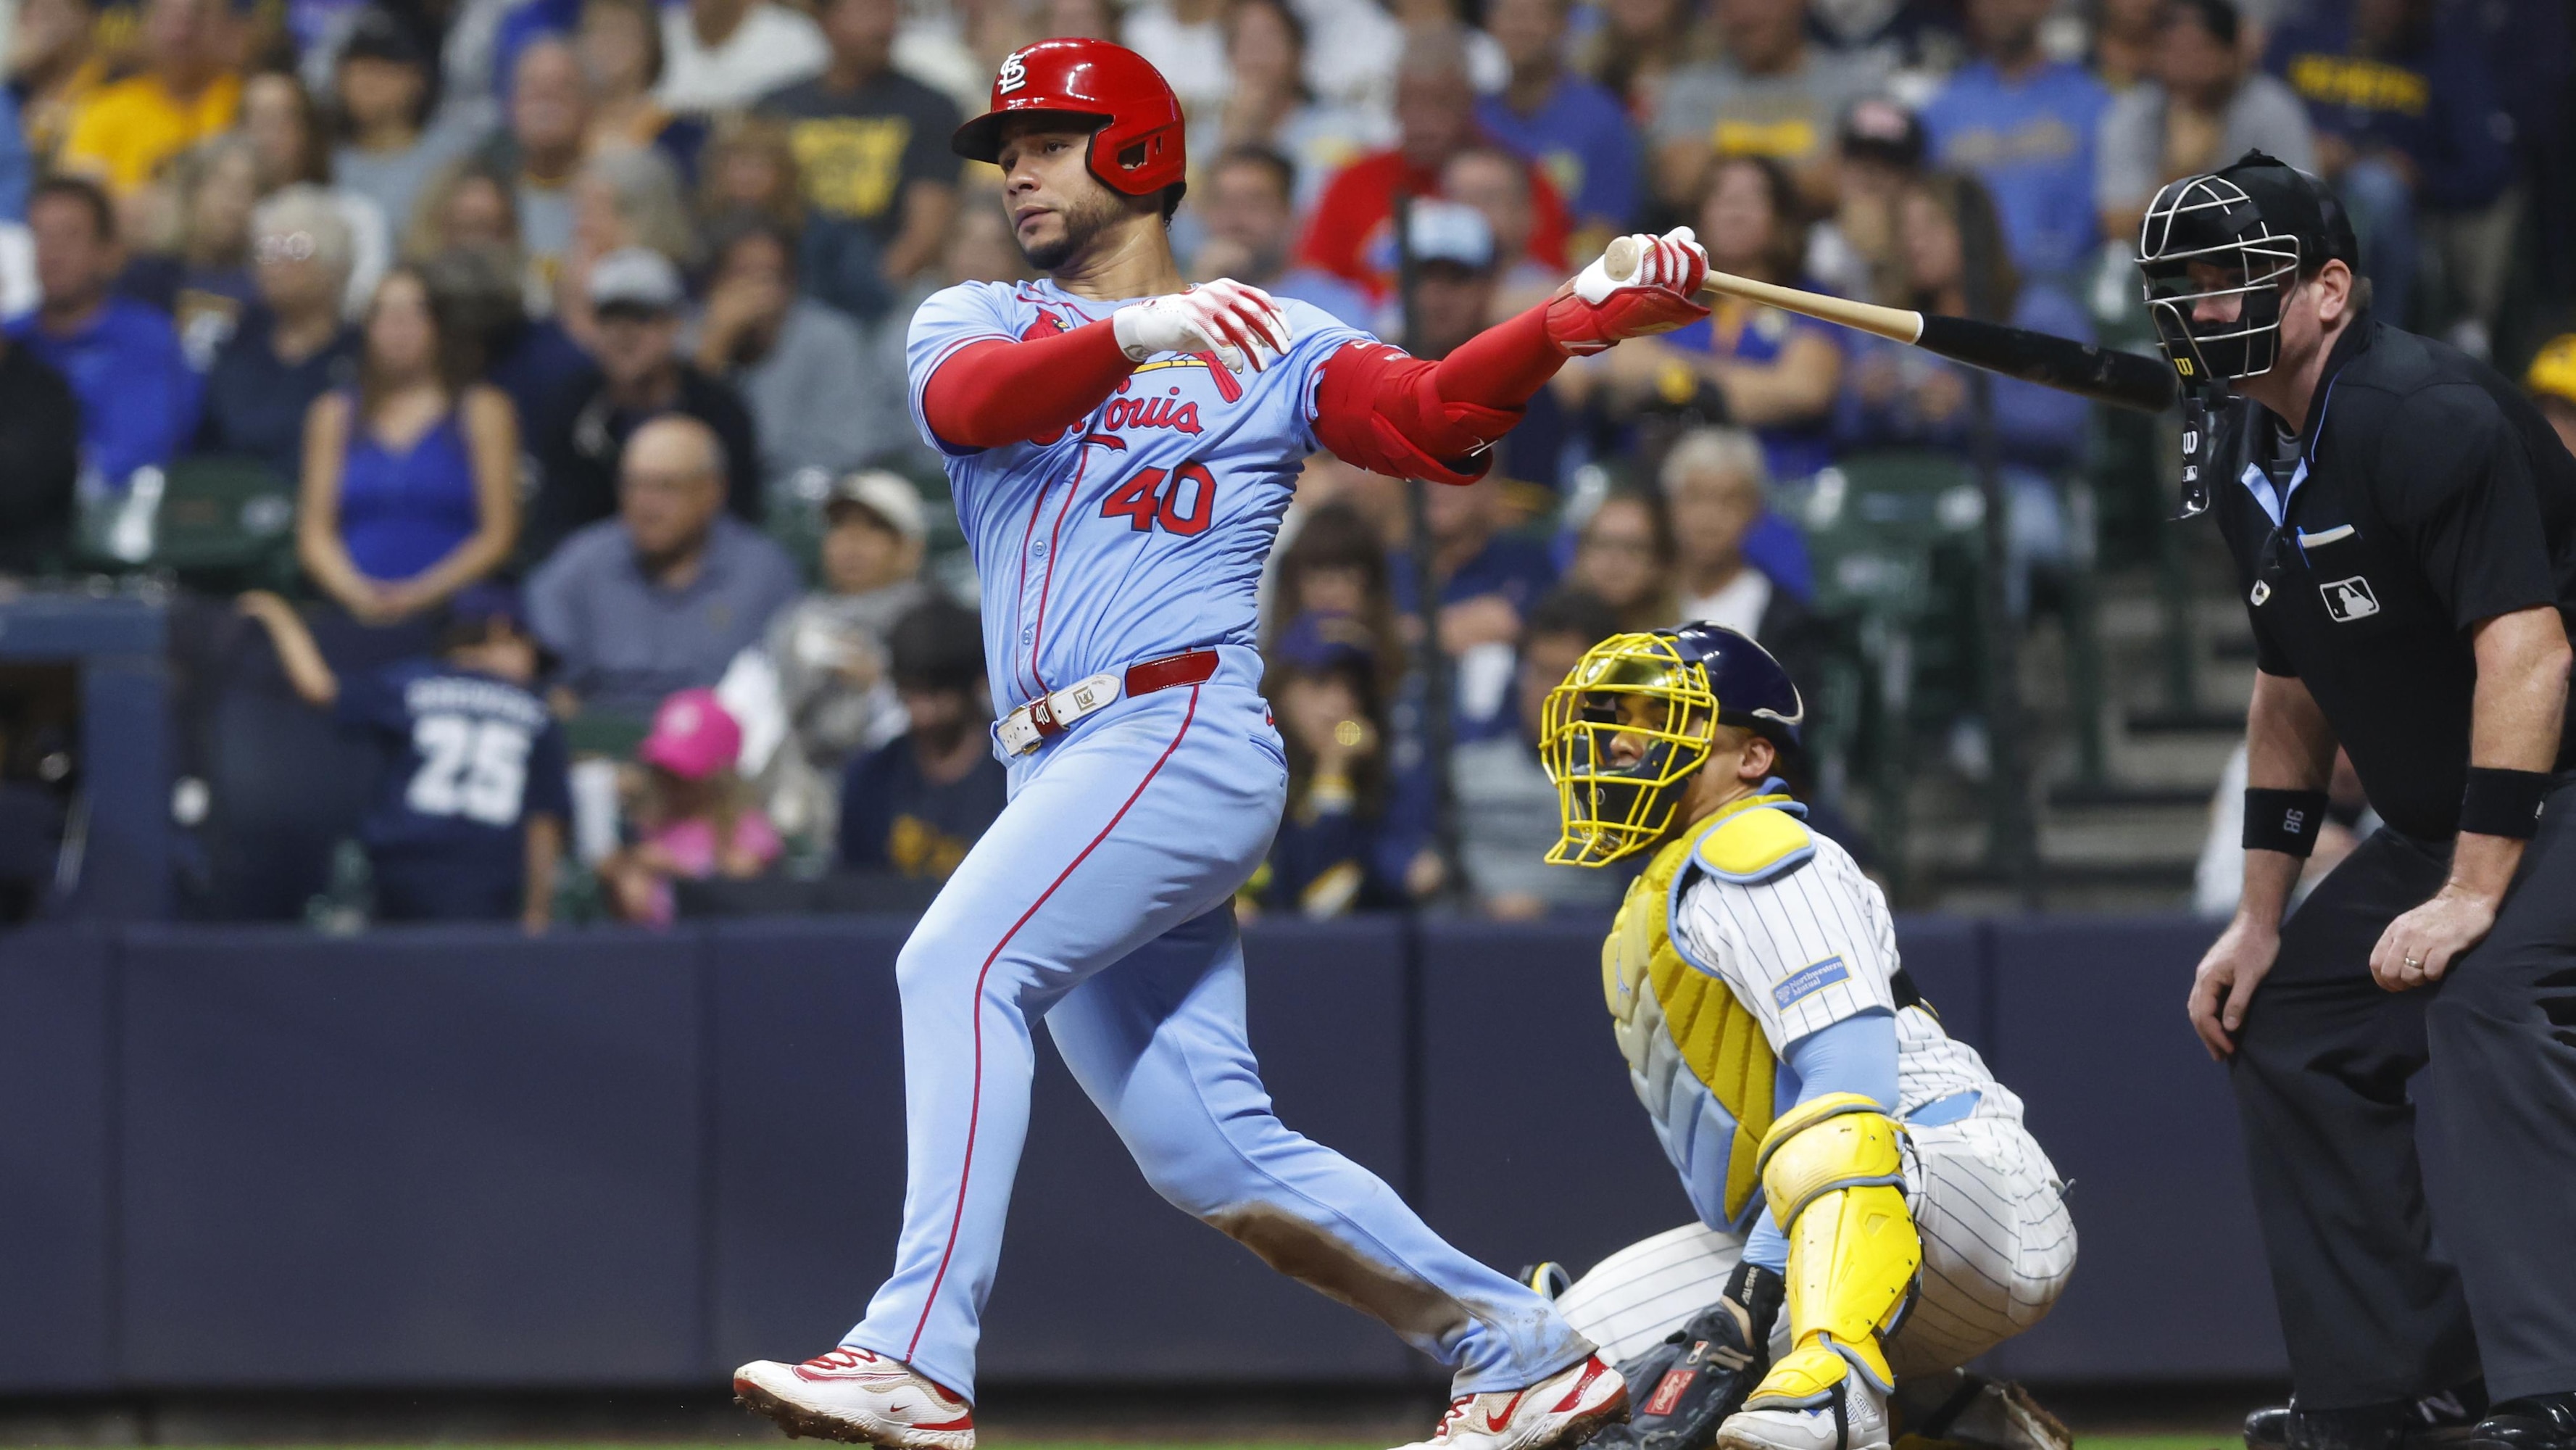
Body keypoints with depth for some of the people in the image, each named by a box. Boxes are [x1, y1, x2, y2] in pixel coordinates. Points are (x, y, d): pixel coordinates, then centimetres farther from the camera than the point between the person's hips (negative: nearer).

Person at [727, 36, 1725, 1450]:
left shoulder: (1274, 343, 11)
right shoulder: (976, 323, 19)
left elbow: (1433, 416, -5)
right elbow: (972, 398, -6)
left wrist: (1586, 314, -21)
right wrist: (1139, 332, -25)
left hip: (1183, 733, -6)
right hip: (1063, 776, 6)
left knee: (957, 962, -27)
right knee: (1217, 1155, 1)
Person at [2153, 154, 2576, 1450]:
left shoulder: (2427, 416, -22)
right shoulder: (2244, 458, 8)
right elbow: (2293, 693, 18)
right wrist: (2261, 916, 14)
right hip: (2432, 816, 10)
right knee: (2286, 1025, 11)